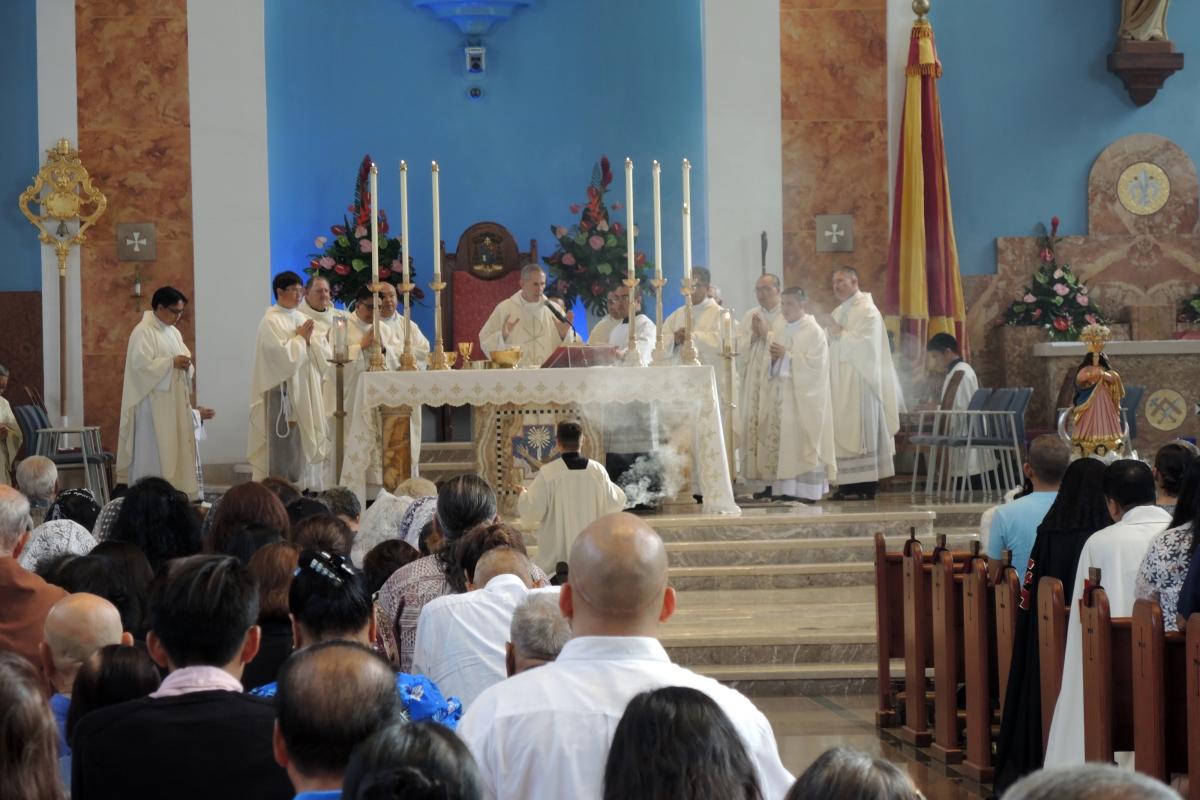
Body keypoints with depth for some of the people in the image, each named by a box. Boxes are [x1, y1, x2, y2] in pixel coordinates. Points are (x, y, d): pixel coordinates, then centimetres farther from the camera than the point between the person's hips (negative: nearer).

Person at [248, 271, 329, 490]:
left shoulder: (300, 318, 14)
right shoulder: (271, 321, -9)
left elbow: (324, 351, 10)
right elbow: (285, 356, -20)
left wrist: (309, 339, -8)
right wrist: (301, 338, -7)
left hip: (305, 391, 8)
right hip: (284, 391, -7)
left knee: (306, 444, 7)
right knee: (285, 446, -5)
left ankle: (307, 491, 12)